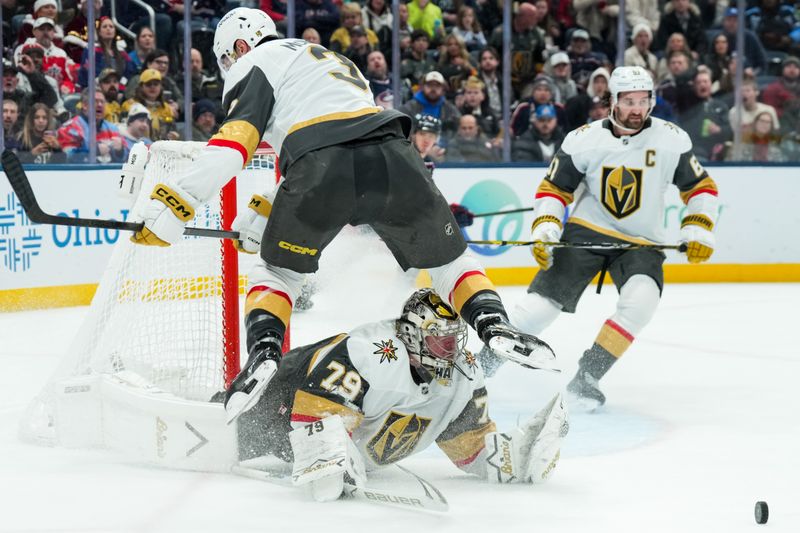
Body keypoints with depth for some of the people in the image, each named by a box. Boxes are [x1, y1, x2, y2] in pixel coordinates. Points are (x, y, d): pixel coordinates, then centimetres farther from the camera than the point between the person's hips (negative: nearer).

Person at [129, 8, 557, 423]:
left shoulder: (256, 63, 20)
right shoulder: (334, 61, 43)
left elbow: (235, 138, 2)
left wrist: (174, 203, -3)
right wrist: (263, 214, 40)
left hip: (322, 169, -5)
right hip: (393, 157, 5)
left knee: (278, 269, 18)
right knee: (447, 257, 24)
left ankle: (263, 352, -4)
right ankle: (495, 327, 2)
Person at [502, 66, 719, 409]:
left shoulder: (672, 140, -6)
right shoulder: (583, 140, -7)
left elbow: (700, 187, 6)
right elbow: (553, 189, 2)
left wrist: (698, 231, -5)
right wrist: (544, 230, -11)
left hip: (641, 242, 1)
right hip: (586, 232, 0)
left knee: (642, 298, -28)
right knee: (543, 300, -12)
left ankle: (586, 377, -20)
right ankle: (486, 361, 8)